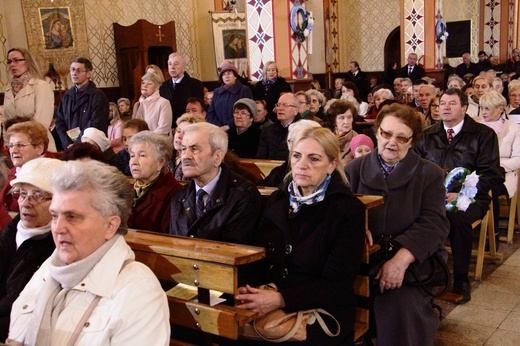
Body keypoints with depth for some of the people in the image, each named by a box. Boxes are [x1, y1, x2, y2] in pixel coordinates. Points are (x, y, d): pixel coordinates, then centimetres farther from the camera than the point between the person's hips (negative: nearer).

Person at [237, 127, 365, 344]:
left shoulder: (349, 210, -6)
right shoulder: (277, 200, 10)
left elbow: (337, 283, -12)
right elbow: (258, 257, 9)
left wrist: (282, 299, -23)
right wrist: (248, 289, -13)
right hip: (268, 309, 4)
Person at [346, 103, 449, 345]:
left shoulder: (430, 174, 6)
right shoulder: (355, 169, 13)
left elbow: (433, 223, -8)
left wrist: (401, 259, -24)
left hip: (414, 262, -1)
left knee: (398, 304, -30)